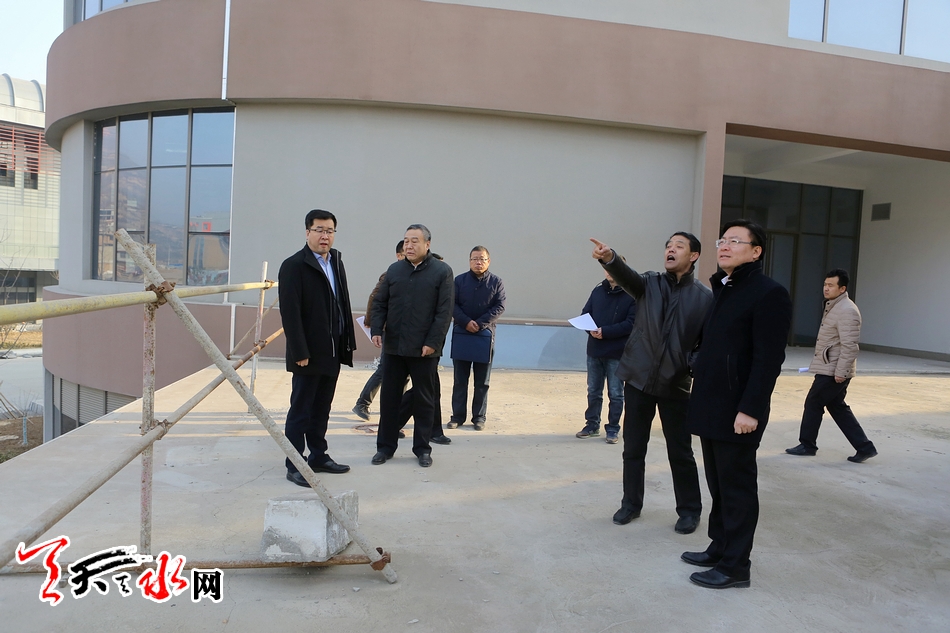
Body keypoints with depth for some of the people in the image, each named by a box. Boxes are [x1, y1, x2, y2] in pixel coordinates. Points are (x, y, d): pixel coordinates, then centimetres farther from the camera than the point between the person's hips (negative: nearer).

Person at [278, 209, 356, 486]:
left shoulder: (336, 262, 12)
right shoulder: (294, 265, -10)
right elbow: (290, 313, -15)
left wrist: (347, 343, 7)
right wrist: (300, 353, -18)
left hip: (333, 352, 7)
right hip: (309, 354, -7)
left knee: (321, 409, 17)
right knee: (300, 411, 4)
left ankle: (318, 457, 29)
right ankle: (295, 465, 14)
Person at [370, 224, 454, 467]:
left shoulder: (442, 271, -3)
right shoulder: (394, 270, 8)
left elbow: (445, 311, -8)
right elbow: (380, 303, 10)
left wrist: (433, 342, -14)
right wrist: (376, 330, -5)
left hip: (425, 349, -3)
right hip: (393, 346, 3)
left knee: (424, 400, 7)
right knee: (388, 397, 9)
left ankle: (422, 448, 20)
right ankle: (385, 446, 22)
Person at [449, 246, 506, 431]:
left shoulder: (496, 282, 3)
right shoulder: (459, 280, 5)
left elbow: (499, 307, -5)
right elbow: (452, 304, -2)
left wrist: (480, 324, -16)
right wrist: (466, 322, -17)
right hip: (461, 334, 1)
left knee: (482, 381, 6)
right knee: (460, 379, 6)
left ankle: (479, 416, 14)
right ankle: (457, 416, 14)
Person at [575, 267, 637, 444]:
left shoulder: (632, 294, -9)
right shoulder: (598, 290, 7)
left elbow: (631, 323, -15)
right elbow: (585, 314, 9)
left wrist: (605, 332, -21)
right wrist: (591, 329, -12)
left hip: (617, 353, -5)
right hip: (594, 350, 5)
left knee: (615, 393, 6)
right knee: (593, 391, 13)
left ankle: (613, 429, 18)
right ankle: (592, 425, 26)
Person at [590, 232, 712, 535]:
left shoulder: (704, 297, -1)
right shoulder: (649, 283, 2)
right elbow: (626, 276, -20)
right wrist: (609, 258, -40)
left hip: (676, 384, -1)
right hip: (639, 378, 2)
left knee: (680, 452, 8)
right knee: (633, 448, 10)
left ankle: (689, 509, 27)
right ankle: (631, 503, 28)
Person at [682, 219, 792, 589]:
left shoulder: (769, 294, -12)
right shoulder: (721, 291, 15)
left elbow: (768, 359, -18)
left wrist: (750, 409, -21)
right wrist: (701, 396, 12)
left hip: (738, 411, -8)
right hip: (710, 407, 8)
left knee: (736, 487, 3)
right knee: (718, 485, 17)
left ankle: (735, 566, 16)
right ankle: (719, 548, 31)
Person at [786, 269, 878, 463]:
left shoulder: (847, 311, -19)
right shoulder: (833, 306, 14)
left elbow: (849, 345, -23)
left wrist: (841, 372, -24)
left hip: (833, 372, -10)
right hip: (829, 369, 10)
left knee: (813, 403, 1)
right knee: (837, 407, 14)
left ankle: (807, 445, 16)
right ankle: (864, 447, 18)